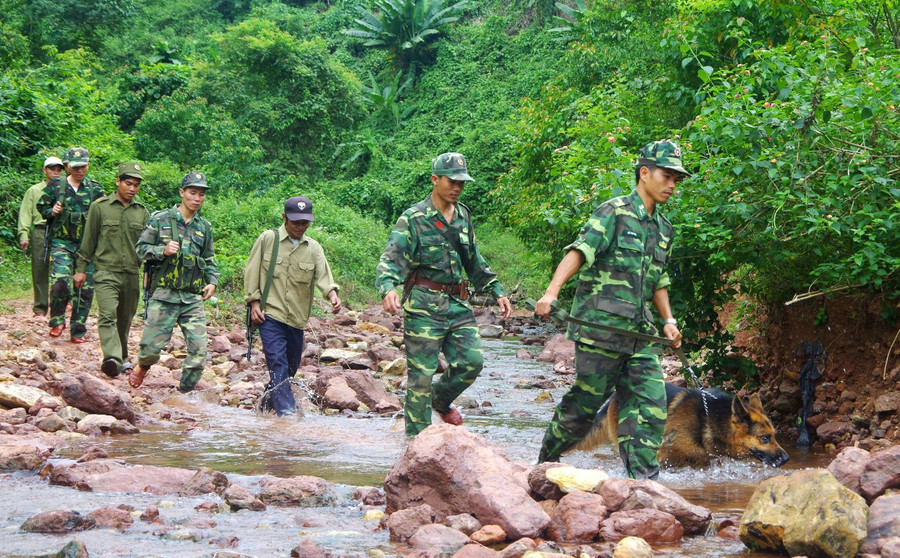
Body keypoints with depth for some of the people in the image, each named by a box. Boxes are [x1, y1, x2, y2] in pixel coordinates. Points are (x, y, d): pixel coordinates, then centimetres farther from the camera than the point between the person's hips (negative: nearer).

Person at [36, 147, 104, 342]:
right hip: (61, 243, -2)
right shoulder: (55, 186, 5)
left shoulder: (95, 189, 8)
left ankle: (78, 331, 11)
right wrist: (51, 211, -5)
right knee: (60, 281, -21)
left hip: (86, 244, 2)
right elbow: (41, 207, 15)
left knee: (85, 288, 0)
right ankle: (57, 321, 1)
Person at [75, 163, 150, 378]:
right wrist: (81, 269, 6)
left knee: (125, 319, 12)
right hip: (106, 272, -4)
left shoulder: (142, 212, 10)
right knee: (107, 315, -19)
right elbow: (88, 240, 5)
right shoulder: (100, 207, 0)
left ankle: (122, 356, 30)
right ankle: (112, 359, -30)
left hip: (132, 274, 4)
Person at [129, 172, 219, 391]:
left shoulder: (204, 227, 14)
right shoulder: (160, 220, 1)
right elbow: (141, 248, 1)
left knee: (199, 350, -6)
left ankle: (185, 393, 8)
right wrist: (162, 251, -16)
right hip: (164, 294, -3)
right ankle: (142, 367, 34)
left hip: (193, 298, 3)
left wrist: (212, 281, 4)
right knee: (152, 346, -1)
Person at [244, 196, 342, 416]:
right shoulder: (267, 239, 1)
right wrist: (254, 301, -4)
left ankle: (267, 405, 30)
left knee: (291, 367, 12)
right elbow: (251, 272, 4)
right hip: (269, 314, -5)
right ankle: (286, 411, -21)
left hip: (296, 318, 5)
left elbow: (323, 275, -5)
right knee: (278, 364, -16)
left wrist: (332, 294, -26)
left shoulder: (313, 248, 8)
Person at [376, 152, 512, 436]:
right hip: (424, 306, -6)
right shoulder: (414, 218, -6)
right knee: (421, 374, -4)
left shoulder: (463, 216, 14)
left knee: (472, 361, -3)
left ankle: (441, 400, 26)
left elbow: (474, 262, 25)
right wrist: (388, 288, -35)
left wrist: (497, 290, 20)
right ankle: (417, 439, 4)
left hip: (458, 305, 6)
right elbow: (392, 259, -16)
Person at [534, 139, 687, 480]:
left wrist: (669, 320, 15)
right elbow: (579, 252, -17)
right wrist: (551, 292, -30)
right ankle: (545, 463, 22)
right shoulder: (614, 213, -6)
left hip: (640, 334, 7)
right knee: (584, 405, 2)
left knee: (650, 406, -3)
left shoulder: (663, 229, 18)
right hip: (600, 327, -7)